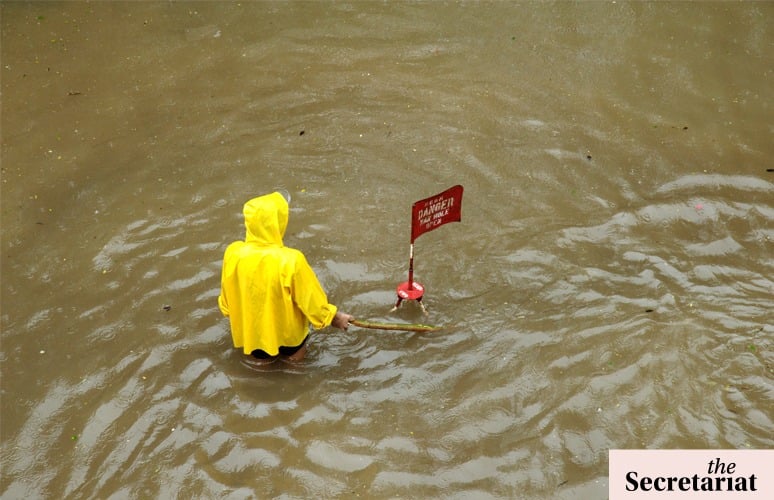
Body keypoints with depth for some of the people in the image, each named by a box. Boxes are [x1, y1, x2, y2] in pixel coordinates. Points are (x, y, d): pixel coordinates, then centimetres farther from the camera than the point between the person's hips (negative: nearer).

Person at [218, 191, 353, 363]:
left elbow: (227, 297, -2)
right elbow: (311, 299, -15)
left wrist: (234, 316, 19)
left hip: (251, 335, 4)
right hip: (287, 336, -4)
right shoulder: (291, 260, -30)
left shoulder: (233, 253, -19)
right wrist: (335, 316, 2)